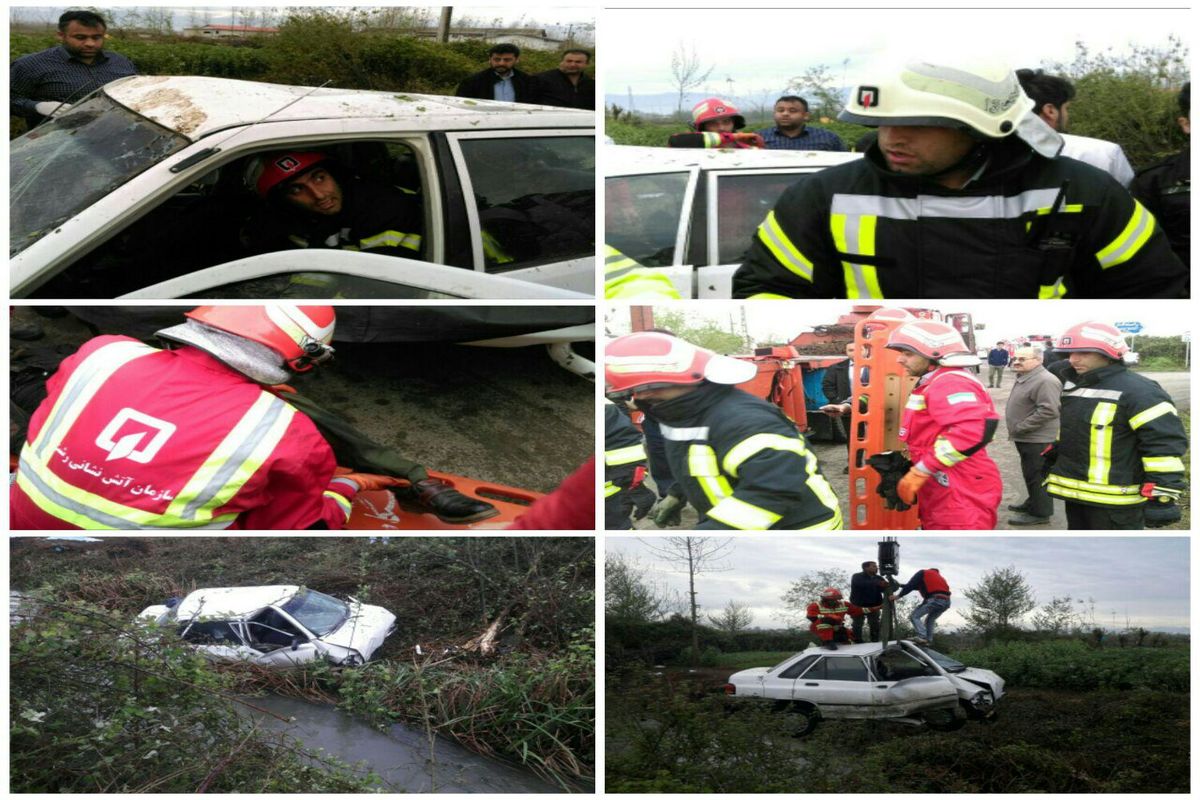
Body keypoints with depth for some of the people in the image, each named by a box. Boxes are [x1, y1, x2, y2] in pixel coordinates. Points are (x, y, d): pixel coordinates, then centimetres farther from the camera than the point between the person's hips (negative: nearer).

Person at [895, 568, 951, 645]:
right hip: (947, 602, 7)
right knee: (930, 620, 26)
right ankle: (929, 640, 16)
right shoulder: (938, 575, 36)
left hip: (935, 599, -7)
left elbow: (910, 586, 6)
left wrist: (898, 596, 11)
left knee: (914, 616, -3)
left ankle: (922, 636, -20)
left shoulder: (922, 573, 15)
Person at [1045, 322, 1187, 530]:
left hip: (1115, 500, -9)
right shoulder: (1074, 387, 12)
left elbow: (1165, 445, -21)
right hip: (1077, 494, 9)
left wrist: (1163, 497, -24)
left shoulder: (1136, 391, -17)